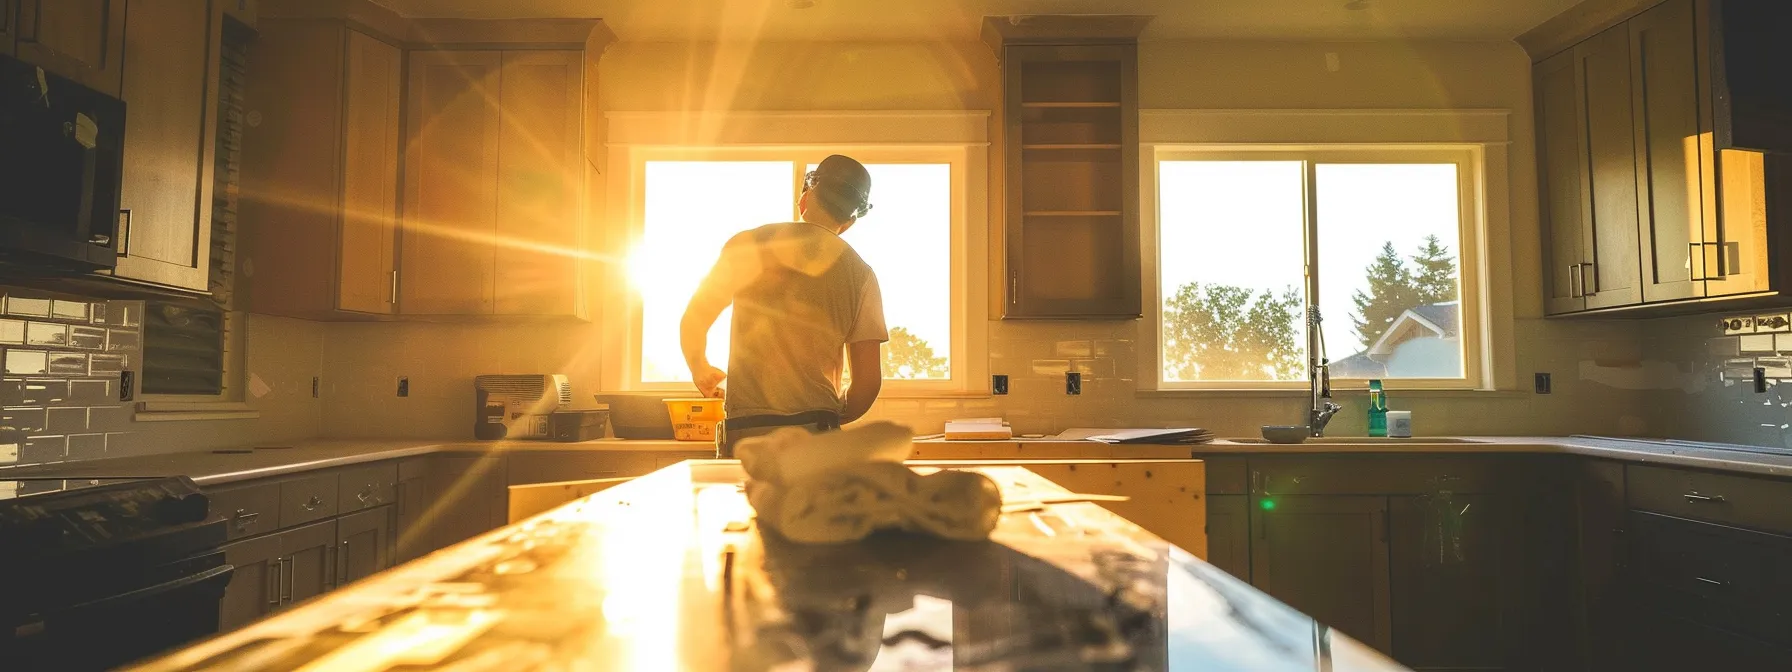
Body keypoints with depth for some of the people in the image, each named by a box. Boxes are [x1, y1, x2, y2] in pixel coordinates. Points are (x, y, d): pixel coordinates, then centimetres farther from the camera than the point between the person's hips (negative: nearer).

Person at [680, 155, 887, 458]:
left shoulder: (747, 244, 3)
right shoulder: (860, 274, 3)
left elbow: (691, 324, 10)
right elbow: (868, 382, 1)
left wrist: (702, 370, 30)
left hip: (744, 434, 0)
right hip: (817, 436, 0)